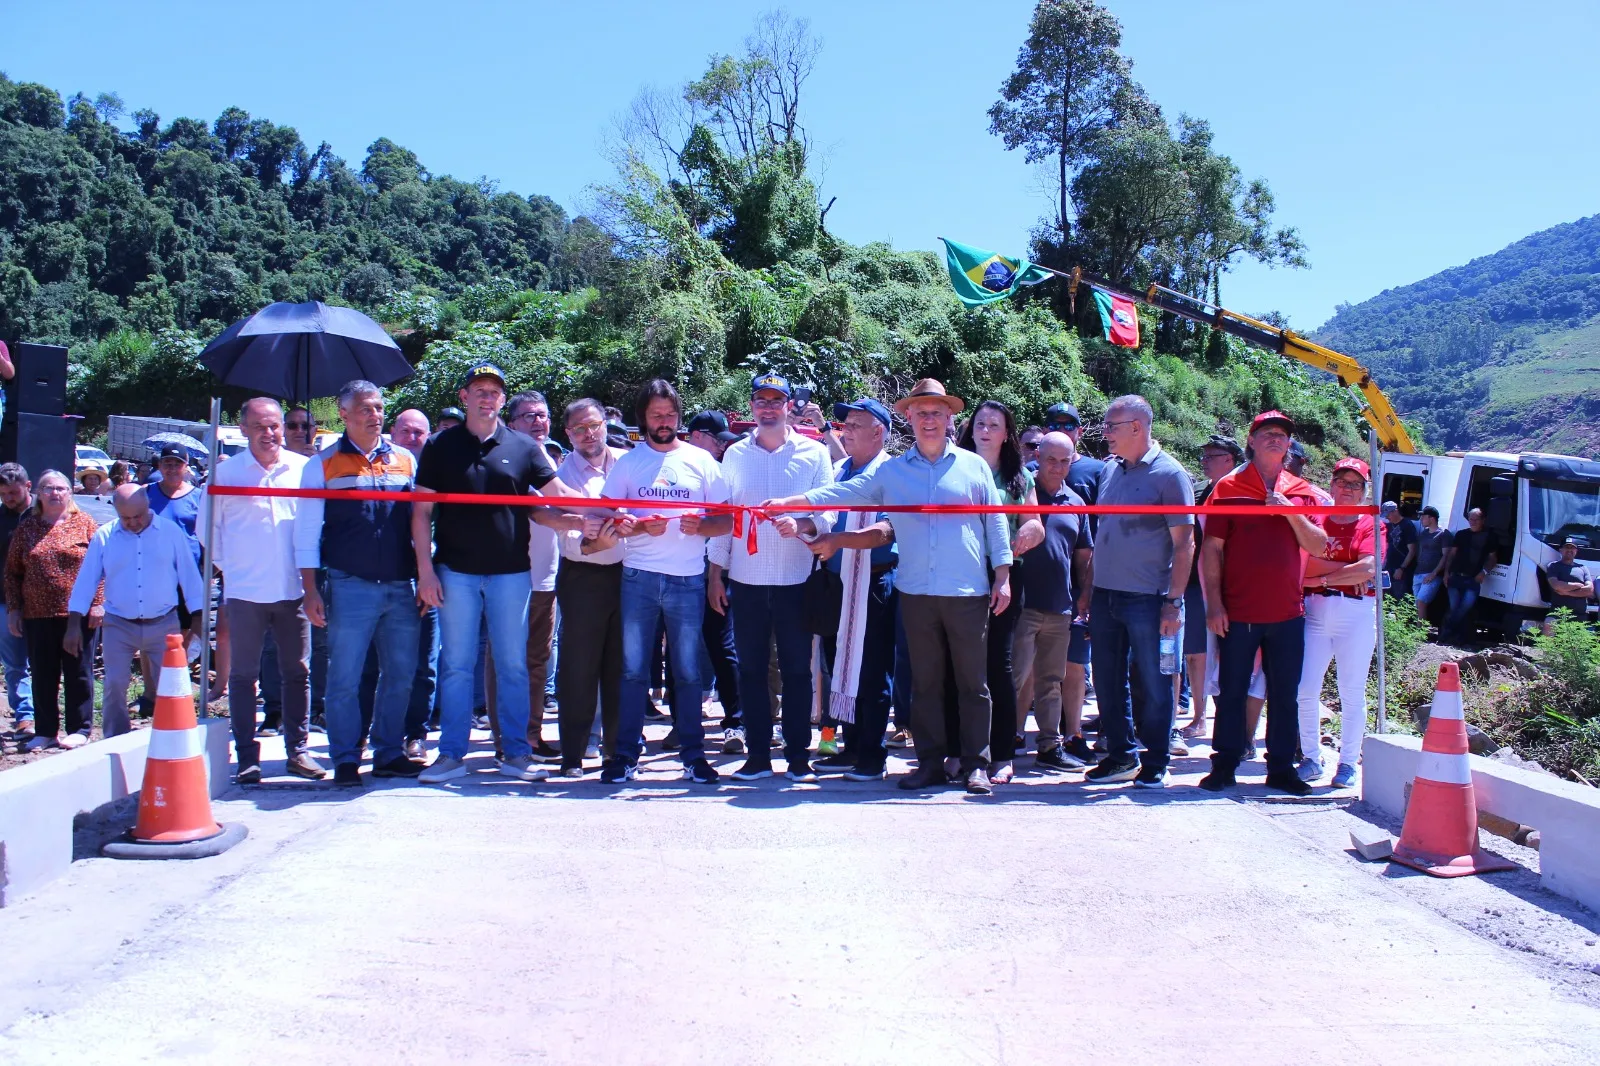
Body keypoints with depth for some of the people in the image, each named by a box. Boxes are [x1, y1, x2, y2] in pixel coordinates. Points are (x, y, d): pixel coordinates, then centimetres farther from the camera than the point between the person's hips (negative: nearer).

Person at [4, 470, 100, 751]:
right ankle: (46, 731, 17)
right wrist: (13, 609, 5)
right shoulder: (26, 528, 9)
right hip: (37, 615, 3)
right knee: (43, 675, 8)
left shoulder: (83, 523, 2)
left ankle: (79, 730, 12)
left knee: (79, 673, 4)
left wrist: (97, 602, -7)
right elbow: (12, 571, 11)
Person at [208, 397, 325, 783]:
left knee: (297, 672, 7)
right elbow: (209, 528, 9)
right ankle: (247, 758, 10)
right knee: (243, 676, 3)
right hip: (245, 592, -1)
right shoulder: (225, 472, 2)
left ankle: (298, 750, 17)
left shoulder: (304, 468, 3)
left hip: (292, 590, 1)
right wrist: (229, 565, 6)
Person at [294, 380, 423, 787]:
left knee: (400, 675, 7)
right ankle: (345, 759, 11)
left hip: (400, 586, 3)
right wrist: (311, 590, -4)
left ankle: (390, 753, 19)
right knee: (344, 678, 0)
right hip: (350, 586, -3)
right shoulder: (323, 464, 3)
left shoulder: (406, 461, 11)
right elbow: (307, 531, 2)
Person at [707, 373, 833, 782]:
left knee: (797, 669, 4)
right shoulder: (735, 454, 7)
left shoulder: (814, 453, 2)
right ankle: (758, 755, 15)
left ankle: (799, 756, 13)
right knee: (750, 669, 6)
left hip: (795, 579, -2)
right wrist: (715, 574, 5)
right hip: (745, 579, 2)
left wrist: (802, 526, -23)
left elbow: (828, 513, -2)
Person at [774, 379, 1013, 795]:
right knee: (924, 682, 8)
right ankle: (931, 762, 17)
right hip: (916, 592, 2)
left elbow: (995, 522, 6)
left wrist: (1003, 576, 0)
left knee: (973, 681, 4)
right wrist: (788, 502, -10)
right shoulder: (892, 471, 8)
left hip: (968, 592, -2)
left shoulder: (974, 465, 6)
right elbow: (844, 492, 1)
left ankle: (976, 764, 11)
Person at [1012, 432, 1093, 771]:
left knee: (1051, 680, 14)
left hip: (1061, 607, 6)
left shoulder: (1076, 503, 13)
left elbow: (1085, 555, 18)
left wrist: (1085, 596, 9)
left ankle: (1051, 746, 22)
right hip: (1024, 603, -5)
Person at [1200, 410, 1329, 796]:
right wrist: (1214, 603, -9)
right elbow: (1211, 549, -2)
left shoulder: (1302, 493, 11)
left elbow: (1318, 546, 3)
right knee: (1232, 691, 4)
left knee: (1284, 695, 8)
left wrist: (1290, 512, -12)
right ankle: (1225, 765, 13)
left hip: (1287, 612, 3)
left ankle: (1281, 767, 18)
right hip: (1238, 613, -3)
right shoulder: (1229, 487, 1)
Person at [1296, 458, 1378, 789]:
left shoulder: (1370, 526, 6)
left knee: (1352, 694, 4)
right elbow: (1303, 562, -5)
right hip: (1314, 611, 2)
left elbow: (1369, 568, -10)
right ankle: (1311, 758, 12)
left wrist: (1322, 577, -8)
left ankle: (1348, 762, 13)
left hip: (1356, 615, -1)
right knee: (1305, 691, -1)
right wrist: (1348, 570, -10)